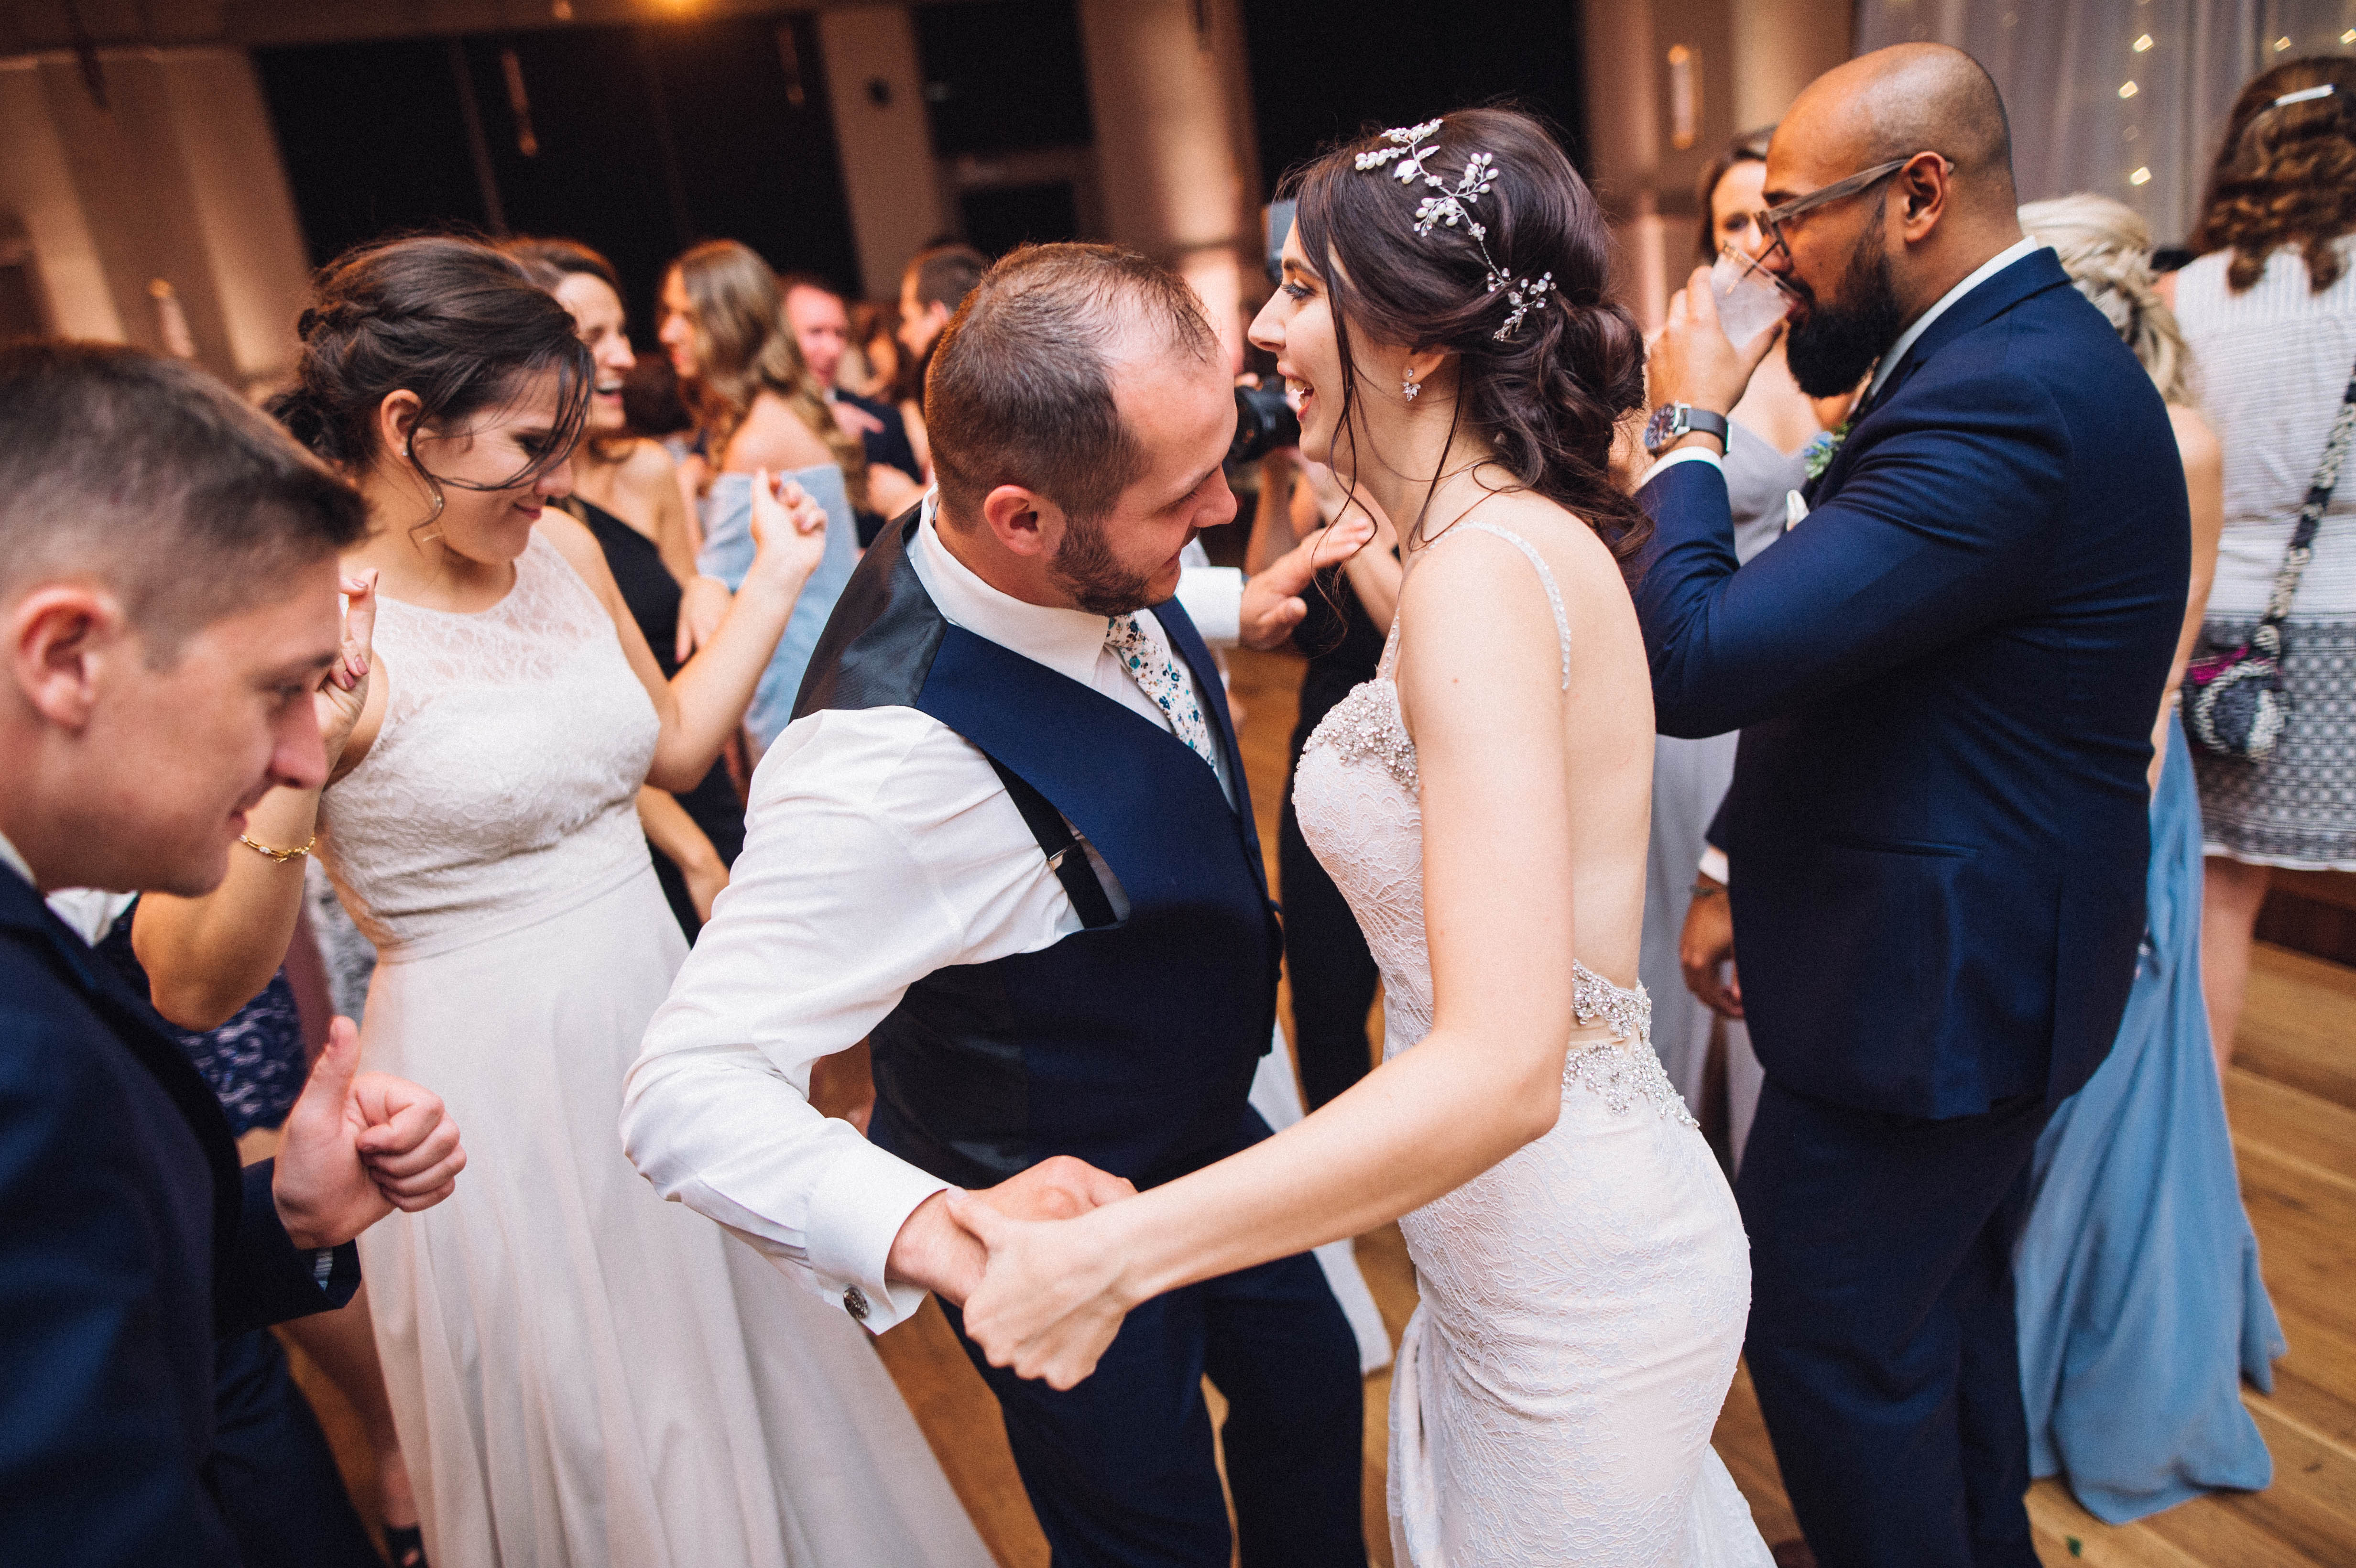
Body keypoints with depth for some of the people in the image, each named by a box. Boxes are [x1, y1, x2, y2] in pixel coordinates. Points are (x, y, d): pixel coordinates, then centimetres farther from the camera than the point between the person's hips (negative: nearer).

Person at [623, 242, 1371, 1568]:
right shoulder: (891, 760, -41)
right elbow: (690, 1089, -40)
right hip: (1075, 1224, -8)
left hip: (1212, 1132, 8)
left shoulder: (1102, 570, -15)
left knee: (1312, 1388, 30)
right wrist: (933, 1230, -53)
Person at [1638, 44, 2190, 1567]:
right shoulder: (2034, 348, 7)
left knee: (1825, 1335, 6)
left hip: (1936, 979, -11)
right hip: (1983, 942, 11)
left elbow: (1693, 660, -33)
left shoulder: (2005, 399, -27)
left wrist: (1691, 426, -18)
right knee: (1947, 1298, 27)